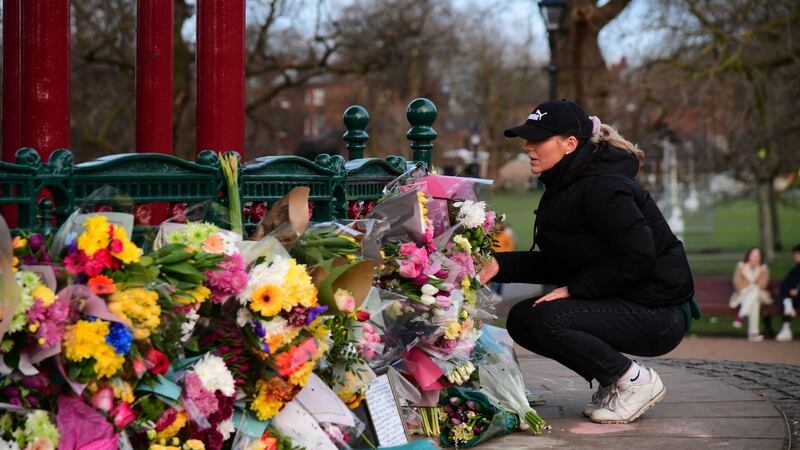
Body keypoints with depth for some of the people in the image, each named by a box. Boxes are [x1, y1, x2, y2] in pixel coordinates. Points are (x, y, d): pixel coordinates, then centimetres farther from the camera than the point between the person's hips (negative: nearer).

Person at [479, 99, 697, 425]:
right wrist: (500, 265, -1)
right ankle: (612, 383, 11)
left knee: (544, 319, -25)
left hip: (658, 313, -10)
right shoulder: (566, 186, 10)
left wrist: (573, 290, -20)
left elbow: (638, 259, -26)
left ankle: (635, 381, -7)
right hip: (623, 301, 10)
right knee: (520, 319, 4)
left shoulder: (601, 188, -20)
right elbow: (558, 264, 12)